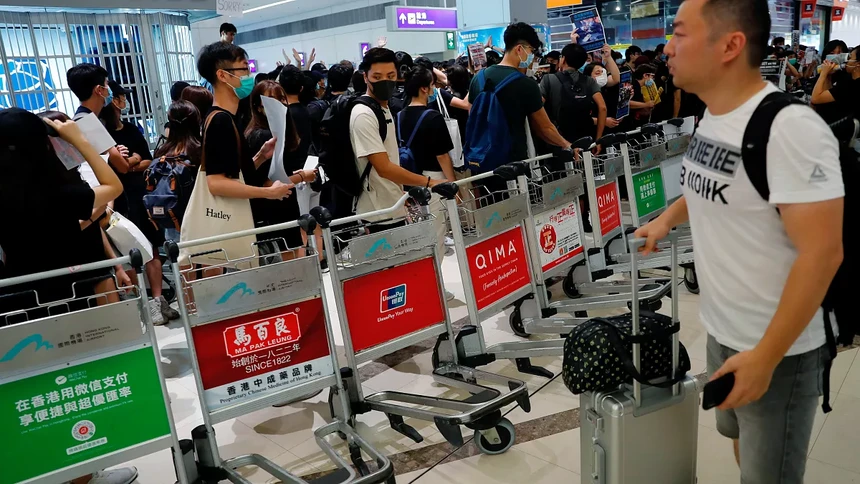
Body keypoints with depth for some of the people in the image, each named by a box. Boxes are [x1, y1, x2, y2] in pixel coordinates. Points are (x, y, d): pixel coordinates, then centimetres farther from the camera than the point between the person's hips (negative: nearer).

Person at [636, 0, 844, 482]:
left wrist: (765, 357, -24)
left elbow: (822, 252, -25)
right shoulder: (712, 117, 2)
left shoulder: (789, 128, -24)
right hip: (722, 332, 7)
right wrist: (667, 219, 17)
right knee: (740, 441, 25)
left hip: (775, 351, -7)